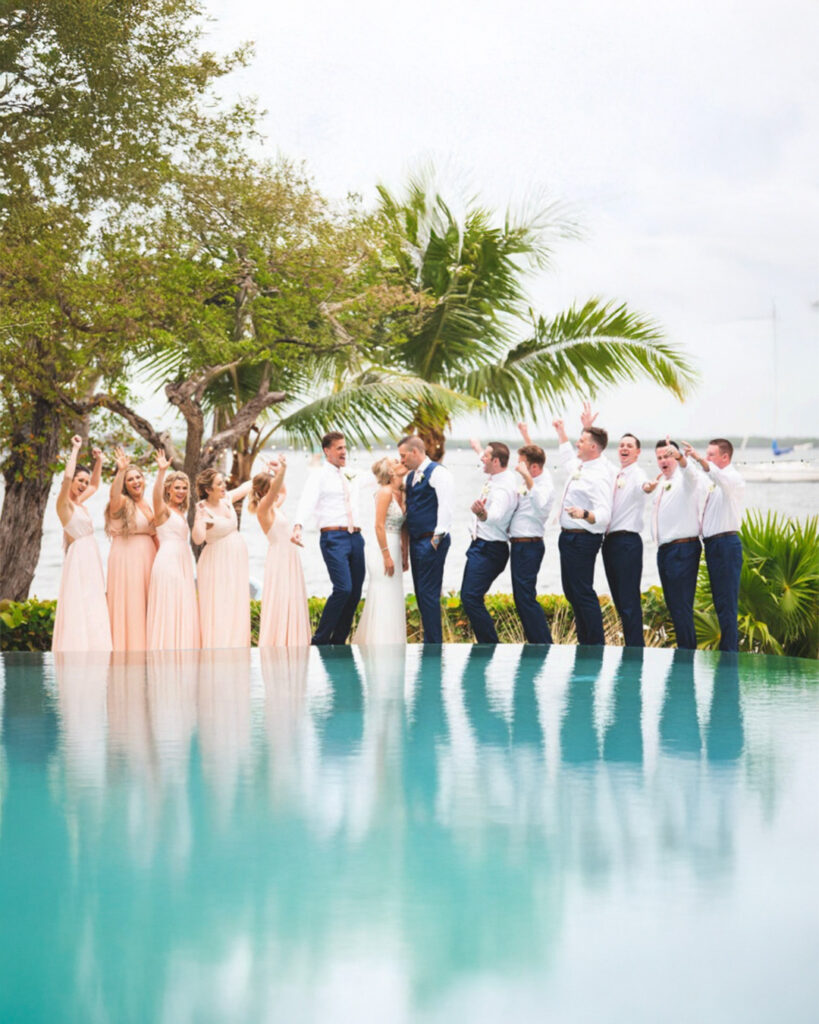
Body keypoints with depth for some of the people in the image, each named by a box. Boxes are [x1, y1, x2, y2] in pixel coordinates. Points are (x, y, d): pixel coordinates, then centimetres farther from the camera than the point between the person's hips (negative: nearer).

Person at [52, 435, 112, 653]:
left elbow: (95, 485, 32)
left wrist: (99, 461, 18)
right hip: (79, 559, -9)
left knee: (92, 609, 7)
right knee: (78, 608, -10)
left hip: (91, 560, 9)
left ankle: (90, 651, 9)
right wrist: (75, 449, -19)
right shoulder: (64, 502, -10)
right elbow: (67, 477, -28)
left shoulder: (79, 502, 14)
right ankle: (76, 652, -10)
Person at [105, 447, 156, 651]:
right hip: (125, 558, -7)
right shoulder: (122, 502, -6)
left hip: (147, 557, 7)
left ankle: (144, 646, 16)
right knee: (127, 604, -6)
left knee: (146, 605, 9)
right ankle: (126, 647, -3)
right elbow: (114, 495, -30)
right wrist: (120, 471, -44)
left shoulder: (147, 506, 14)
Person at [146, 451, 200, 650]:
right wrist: (161, 472, -39)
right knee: (169, 610, -8)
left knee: (184, 611, 7)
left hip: (183, 563, 8)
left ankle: (182, 649, 10)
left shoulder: (181, 513, 18)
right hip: (168, 561, -8)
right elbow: (157, 494, -27)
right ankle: (167, 650, -6)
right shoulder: (164, 510, -5)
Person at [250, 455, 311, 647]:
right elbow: (273, 491, -30)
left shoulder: (275, 507, 15)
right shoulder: (263, 507, -10)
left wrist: (279, 473, 22)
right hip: (278, 557, -9)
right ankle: (275, 645, -8)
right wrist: (282, 471, -45)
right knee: (279, 604, -9)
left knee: (292, 604, 8)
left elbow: (283, 491, 35)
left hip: (289, 557, 9)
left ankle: (291, 643, 11)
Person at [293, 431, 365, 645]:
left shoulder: (350, 477, 20)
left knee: (355, 592, 4)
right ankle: (320, 641, -10)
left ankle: (338, 642, 12)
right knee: (343, 589, -19)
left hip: (355, 537, 7)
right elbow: (307, 502, -17)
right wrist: (298, 527, -33)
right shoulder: (319, 477, -1)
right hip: (334, 537, -7)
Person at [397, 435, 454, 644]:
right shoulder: (411, 476, 16)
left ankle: (434, 644, -6)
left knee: (429, 594, -9)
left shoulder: (438, 473, -10)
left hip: (431, 541, -9)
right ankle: (429, 639, 17)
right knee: (421, 593, 11)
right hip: (416, 540, 9)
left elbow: (446, 505, -16)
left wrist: (438, 537, -17)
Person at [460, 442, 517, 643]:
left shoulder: (503, 488, -24)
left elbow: (496, 515, -43)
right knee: (468, 597, 13)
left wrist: (482, 514, -62)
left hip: (489, 549, -11)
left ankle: (490, 646, -13)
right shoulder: (493, 479, 7)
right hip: (480, 545, 11)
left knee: (471, 597, -18)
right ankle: (486, 643, 19)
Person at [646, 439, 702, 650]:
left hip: (683, 550, -9)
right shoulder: (662, 482, 18)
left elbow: (688, 468, -32)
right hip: (664, 549, 9)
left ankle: (687, 652, -9)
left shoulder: (685, 479, -8)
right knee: (673, 606, 12)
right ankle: (685, 649, 18)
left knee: (681, 607, -11)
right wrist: (649, 488, 15)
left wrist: (678, 455, -51)